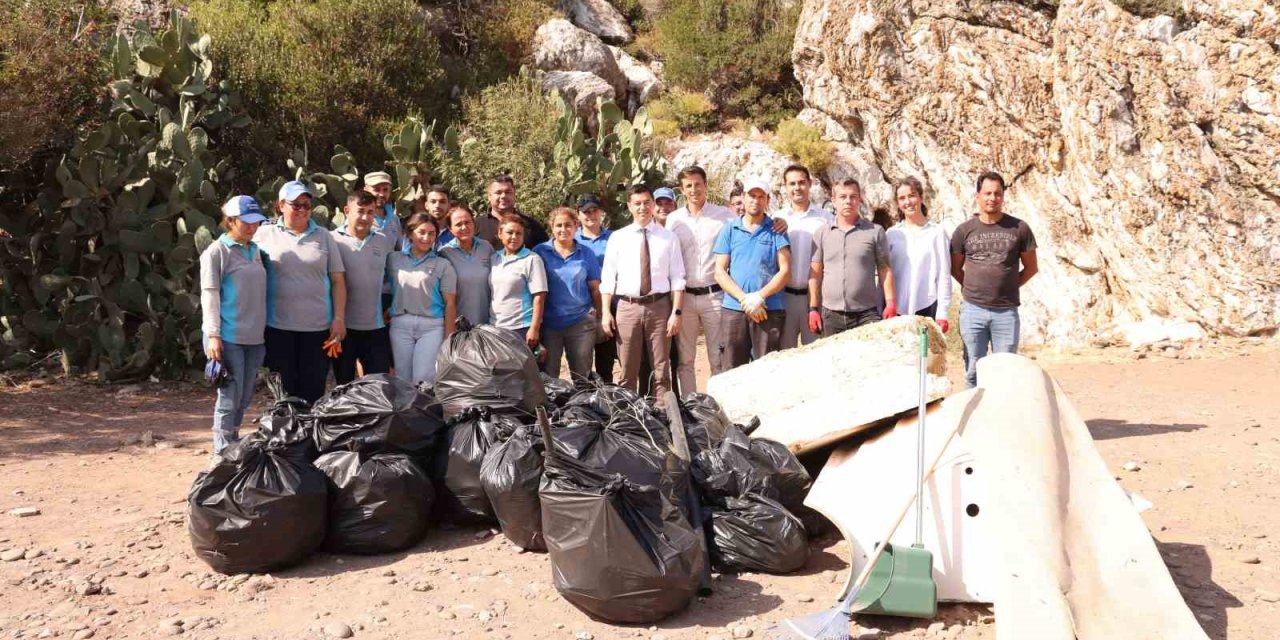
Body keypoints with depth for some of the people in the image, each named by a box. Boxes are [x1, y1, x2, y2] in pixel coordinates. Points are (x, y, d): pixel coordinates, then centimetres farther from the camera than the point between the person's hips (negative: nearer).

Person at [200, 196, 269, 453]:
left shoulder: (255, 251, 14)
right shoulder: (217, 252, -6)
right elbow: (210, 295, -10)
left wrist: (265, 330, 18)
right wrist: (213, 335, -16)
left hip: (255, 336, 6)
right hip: (229, 337, -6)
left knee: (245, 398, 12)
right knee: (230, 397, -5)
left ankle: (234, 445, 24)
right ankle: (224, 453, 3)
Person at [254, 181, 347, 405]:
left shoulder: (323, 237, 10)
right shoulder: (265, 234, 5)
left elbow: (338, 280, 9)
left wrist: (339, 318, 0)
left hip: (318, 328, 1)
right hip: (278, 328, -1)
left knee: (313, 393, 4)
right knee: (284, 392, 6)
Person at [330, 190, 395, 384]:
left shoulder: (384, 241, 6)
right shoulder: (333, 240, -6)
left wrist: (392, 307, 13)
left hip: (376, 326, 3)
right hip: (344, 326, -3)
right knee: (344, 387, 11)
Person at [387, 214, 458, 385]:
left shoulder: (443, 265, 2)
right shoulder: (393, 259, 9)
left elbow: (450, 303, -1)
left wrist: (449, 338, -6)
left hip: (432, 326, -2)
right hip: (400, 325, 2)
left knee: (424, 381, -7)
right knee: (402, 380, 4)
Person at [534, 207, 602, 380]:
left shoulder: (586, 254, 5)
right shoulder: (540, 252, 1)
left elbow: (595, 289, 8)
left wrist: (599, 319, 5)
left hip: (581, 322, 1)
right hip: (549, 322, -1)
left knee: (582, 376, 8)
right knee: (548, 376, 7)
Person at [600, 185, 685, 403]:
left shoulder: (668, 238, 5)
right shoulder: (618, 238, 5)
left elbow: (677, 278, 2)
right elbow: (608, 277, 4)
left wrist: (676, 312, -7)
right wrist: (606, 312, -3)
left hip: (659, 307, 0)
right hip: (627, 307, 0)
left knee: (661, 371, 7)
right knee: (628, 372, 7)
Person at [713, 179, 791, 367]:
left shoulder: (776, 230, 8)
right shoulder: (729, 230, 11)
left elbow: (785, 270, 1)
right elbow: (720, 272, 5)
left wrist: (759, 297, -11)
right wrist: (744, 299, -8)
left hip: (770, 310, -1)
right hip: (734, 309, 1)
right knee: (733, 370, 3)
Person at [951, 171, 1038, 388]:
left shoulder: (1019, 228, 3)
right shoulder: (964, 230, 4)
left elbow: (1031, 268, 11)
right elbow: (955, 269, 14)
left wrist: (1009, 286, 6)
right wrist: (974, 288, 7)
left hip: (1006, 312, 0)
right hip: (972, 310, 1)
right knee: (974, 371, 5)